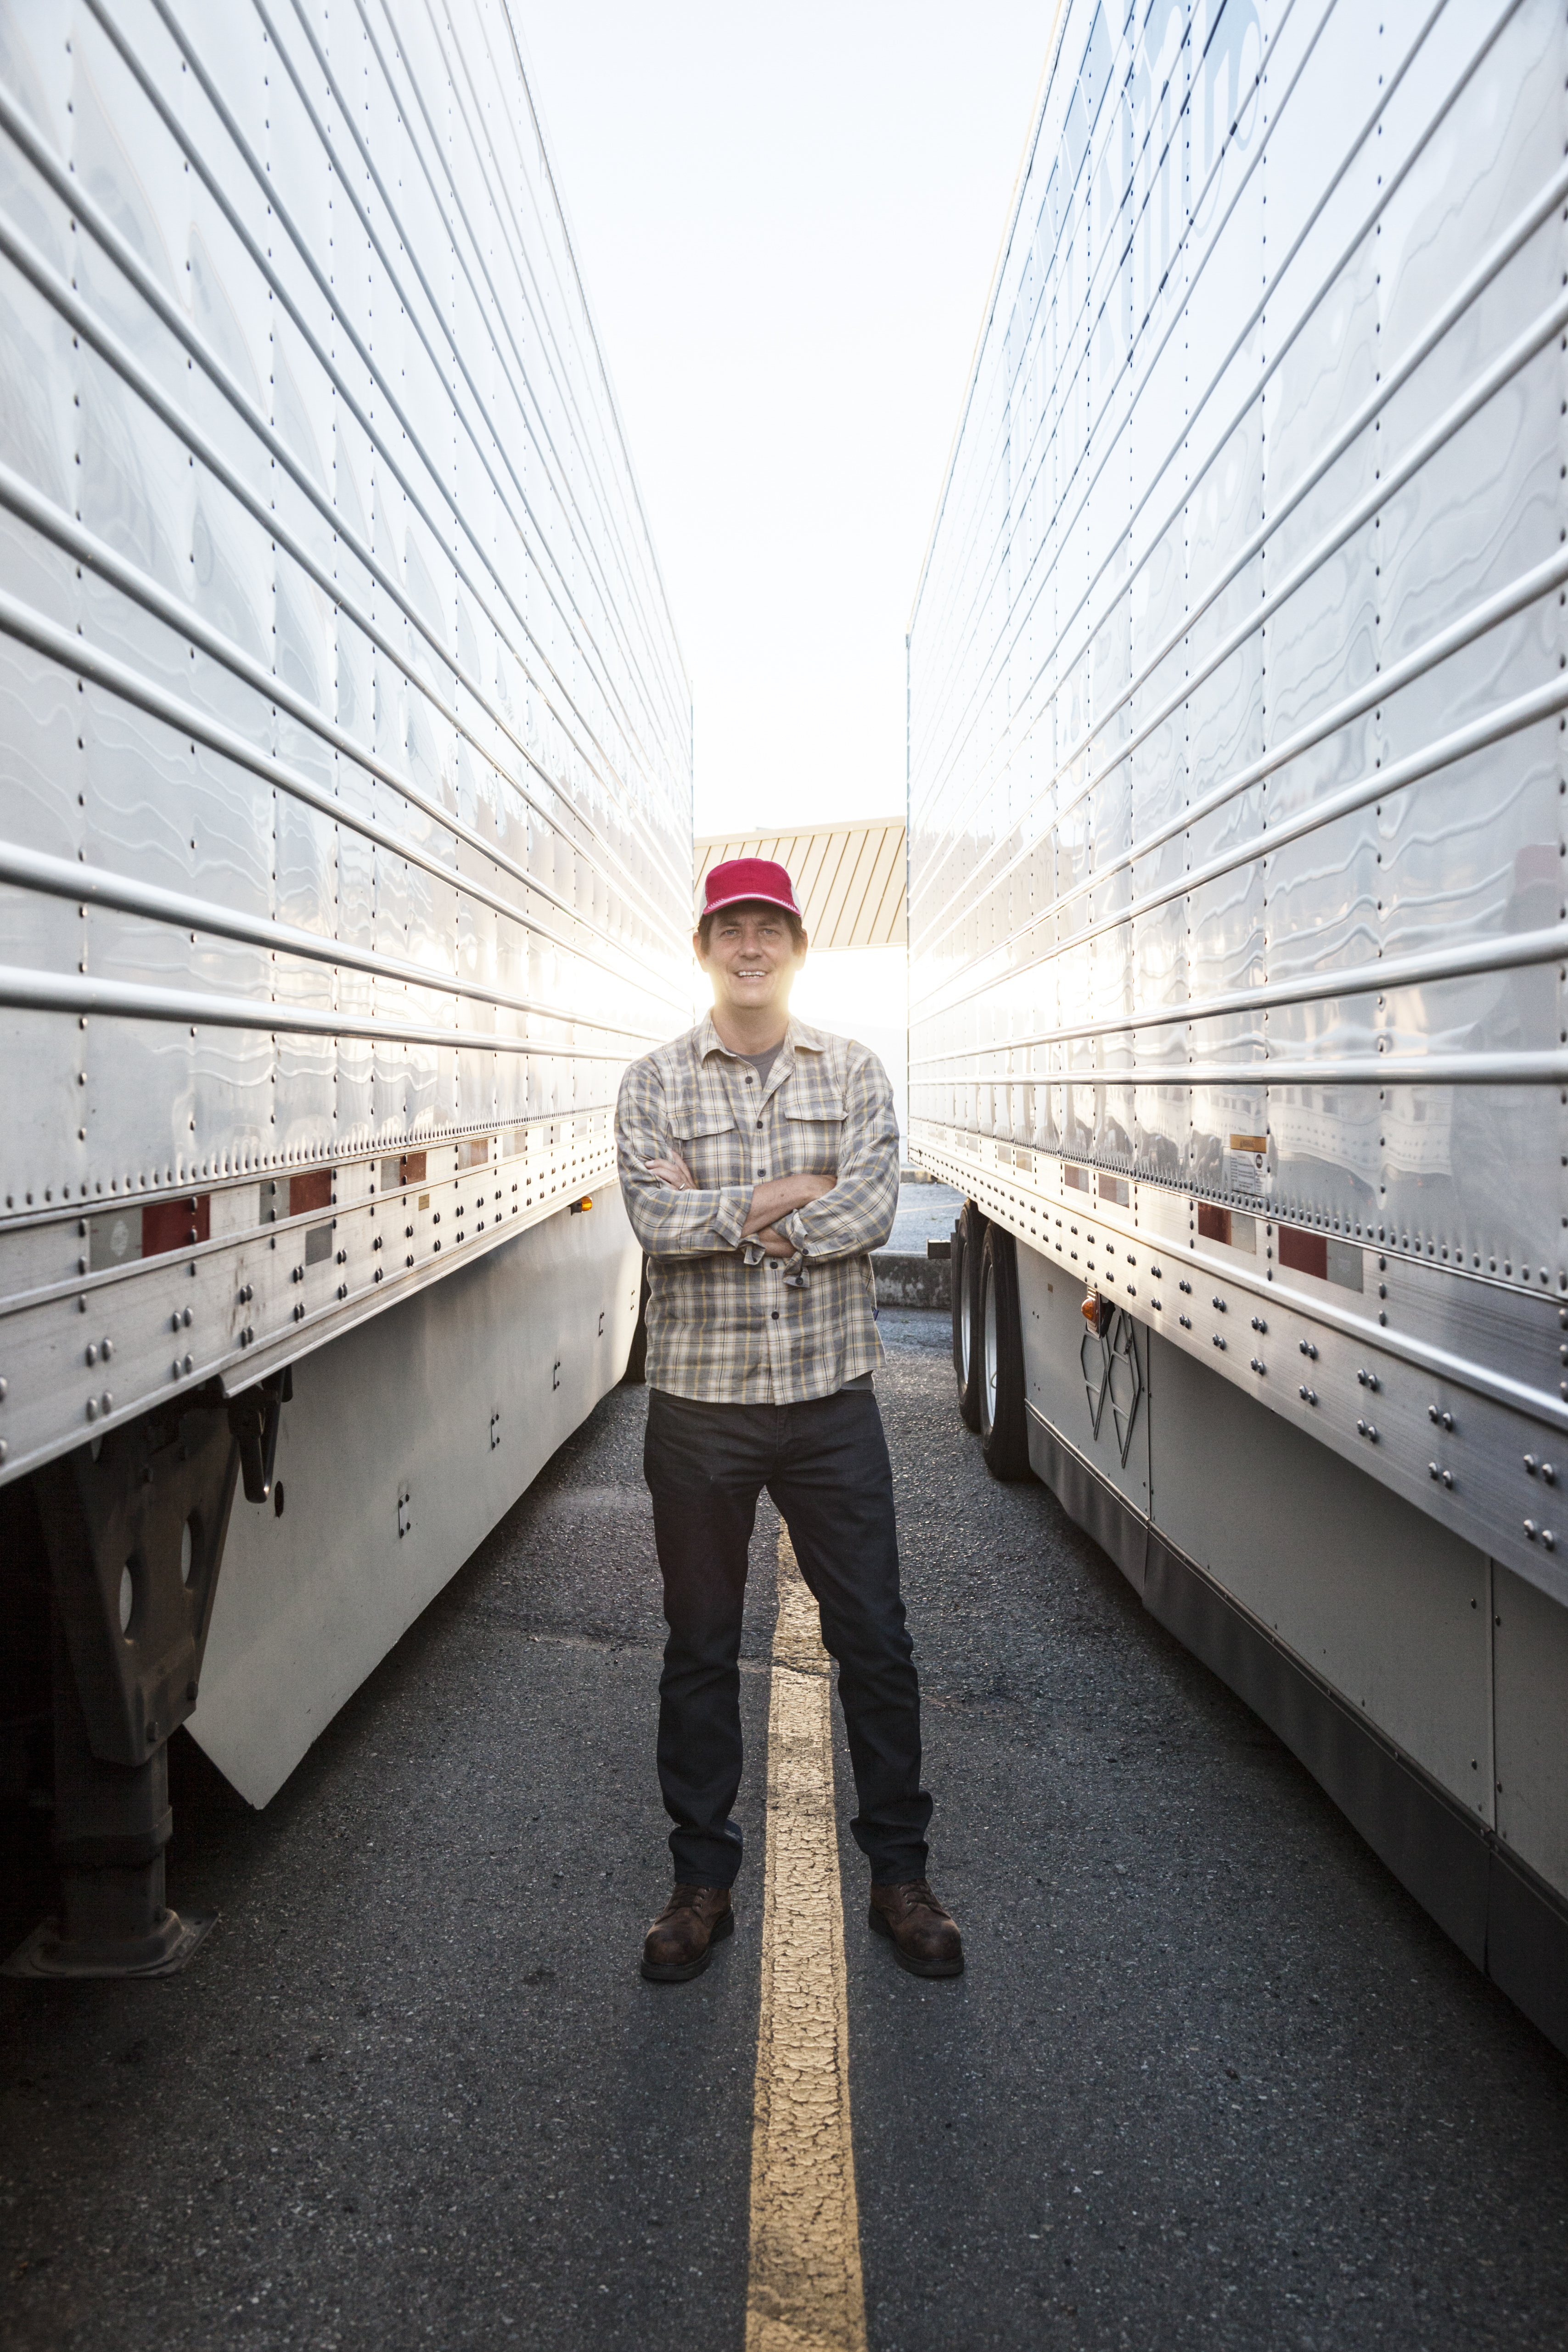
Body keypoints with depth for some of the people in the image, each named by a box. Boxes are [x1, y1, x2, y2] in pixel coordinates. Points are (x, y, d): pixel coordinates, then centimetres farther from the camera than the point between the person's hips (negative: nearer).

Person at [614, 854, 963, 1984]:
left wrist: (719, 1211, -12)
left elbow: (872, 1215, -11)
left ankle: (900, 1872, 29)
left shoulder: (855, 1073, 3)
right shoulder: (653, 1084, 2)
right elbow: (657, 1220, -13)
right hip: (699, 1400, 0)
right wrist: (793, 1192, -13)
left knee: (876, 1640, 9)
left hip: (831, 1396, 1)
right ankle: (703, 1880, 30)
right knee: (700, 1649, 12)